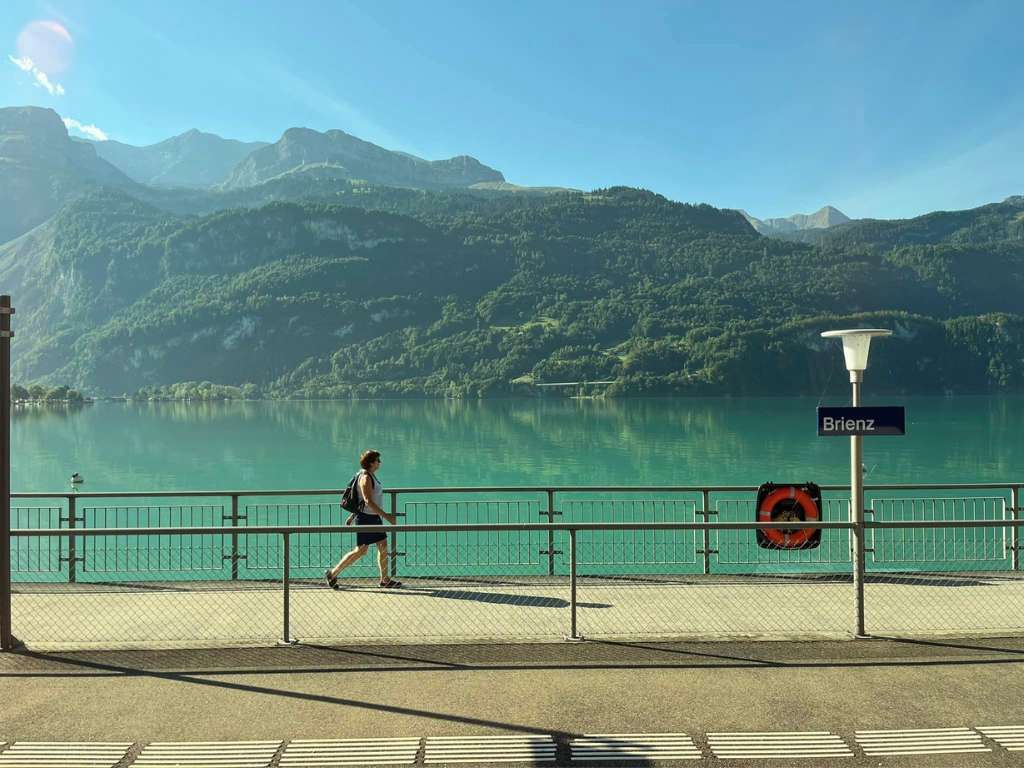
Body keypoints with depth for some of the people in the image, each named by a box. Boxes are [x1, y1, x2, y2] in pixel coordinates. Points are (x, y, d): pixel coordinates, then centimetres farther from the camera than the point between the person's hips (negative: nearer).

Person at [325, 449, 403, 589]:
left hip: (374, 517, 10)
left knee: (383, 546, 8)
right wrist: (386, 516, -26)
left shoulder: (371, 475, 12)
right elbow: (368, 501, -26)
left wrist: (352, 516, 23)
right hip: (366, 518, -10)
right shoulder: (366, 477, -19)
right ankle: (332, 573, 7)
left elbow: (359, 499, 19)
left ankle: (385, 580, 15)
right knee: (361, 551, -3)